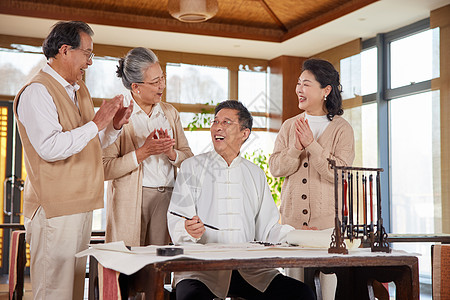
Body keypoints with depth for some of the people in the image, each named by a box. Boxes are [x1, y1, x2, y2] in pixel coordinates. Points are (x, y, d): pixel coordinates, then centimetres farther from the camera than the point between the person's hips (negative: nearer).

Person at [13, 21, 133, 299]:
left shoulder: (79, 90, 18)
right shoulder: (37, 91, -12)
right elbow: (50, 147, -25)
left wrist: (114, 126, 7)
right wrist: (97, 123, -20)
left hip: (81, 206, 9)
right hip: (54, 210, -9)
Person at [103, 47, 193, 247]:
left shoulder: (170, 113, 15)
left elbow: (189, 159, 12)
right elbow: (105, 168, -10)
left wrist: (170, 153, -8)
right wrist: (143, 152, -16)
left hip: (167, 198, 4)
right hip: (130, 201, -4)